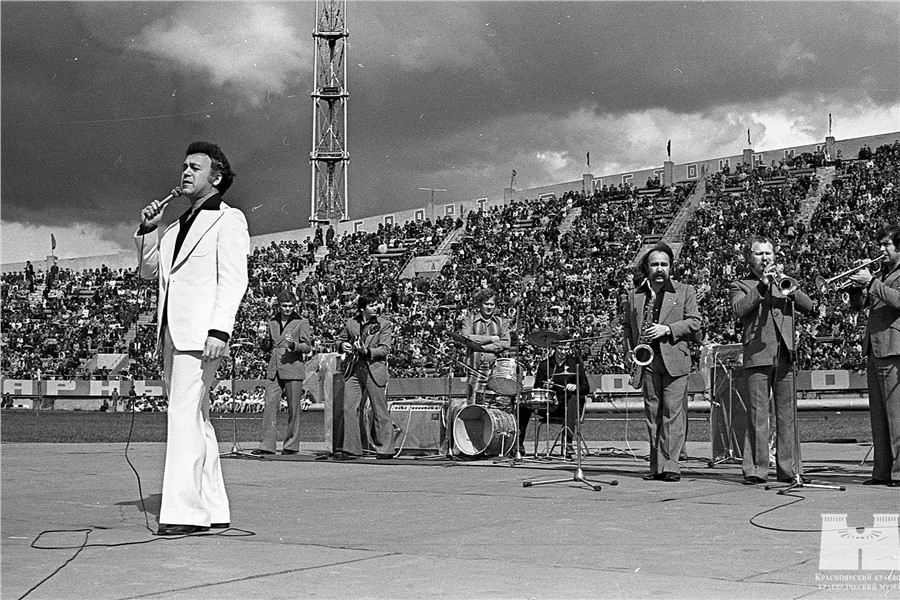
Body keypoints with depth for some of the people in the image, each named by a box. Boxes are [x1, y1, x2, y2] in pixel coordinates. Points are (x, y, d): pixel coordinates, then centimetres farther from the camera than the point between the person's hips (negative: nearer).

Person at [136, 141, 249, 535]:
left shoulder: (229, 220, 1)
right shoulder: (178, 226, 24)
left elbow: (233, 280, -10)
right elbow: (149, 272, 27)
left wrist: (219, 331, -21)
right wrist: (148, 230, 13)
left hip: (200, 333, -8)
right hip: (172, 333, 8)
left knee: (186, 417, -14)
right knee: (195, 420, 8)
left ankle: (184, 511, -14)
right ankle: (213, 509, 14)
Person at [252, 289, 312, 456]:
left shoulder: (302, 322, 3)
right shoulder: (273, 322, 15)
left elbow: (308, 347, -1)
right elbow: (266, 348, 21)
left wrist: (293, 344, -20)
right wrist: (265, 338, -1)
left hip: (293, 369, -3)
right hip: (274, 370, 4)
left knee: (293, 408, 0)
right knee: (270, 406, -4)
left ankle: (291, 445, 8)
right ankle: (266, 445, -4)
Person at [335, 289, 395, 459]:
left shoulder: (385, 325, 2)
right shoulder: (350, 323, 10)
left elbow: (385, 349, -6)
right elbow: (340, 339, 23)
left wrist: (366, 351, -21)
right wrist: (343, 345, -1)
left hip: (375, 370, -3)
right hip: (353, 370, 3)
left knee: (380, 412, 1)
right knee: (349, 409, -2)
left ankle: (385, 449, 10)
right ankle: (351, 448, 5)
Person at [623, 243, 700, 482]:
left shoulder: (685, 291, 8)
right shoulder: (634, 295, 15)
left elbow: (694, 322, 1)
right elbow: (627, 326, 22)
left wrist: (667, 329, -12)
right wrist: (629, 349, 7)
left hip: (675, 359, -3)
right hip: (647, 361, 3)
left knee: (672, 412, -9)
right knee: (652, 413, 4)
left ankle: (670, 465, -10)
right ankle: (656, 466, 9)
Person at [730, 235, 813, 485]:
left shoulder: (785, 282, 21)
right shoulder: (740, 286, 12)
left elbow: (808, 307, 6)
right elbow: (739, 309, -9)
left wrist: (791, 291, -11)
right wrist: (762, 286, -15)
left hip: (785, 355, 3)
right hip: (757, 356, -3)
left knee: (787, 413, 3)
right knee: (757, 415, -6)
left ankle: (789, 469, 7)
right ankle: (755, 470, -3)